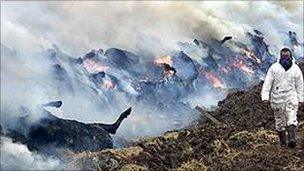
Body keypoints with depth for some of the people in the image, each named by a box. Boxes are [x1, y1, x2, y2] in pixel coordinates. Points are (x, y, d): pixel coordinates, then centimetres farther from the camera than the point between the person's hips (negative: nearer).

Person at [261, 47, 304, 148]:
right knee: (280, 120, 7)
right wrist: (265, 97, -11)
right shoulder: (274, 68, -1)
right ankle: (282, 141, 20)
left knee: (292, 118, -15)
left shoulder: (296, 69, 4)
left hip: (291, 97, 0)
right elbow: (267, 83, -3)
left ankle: (292, 139, -27)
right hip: (277, 97, 0)